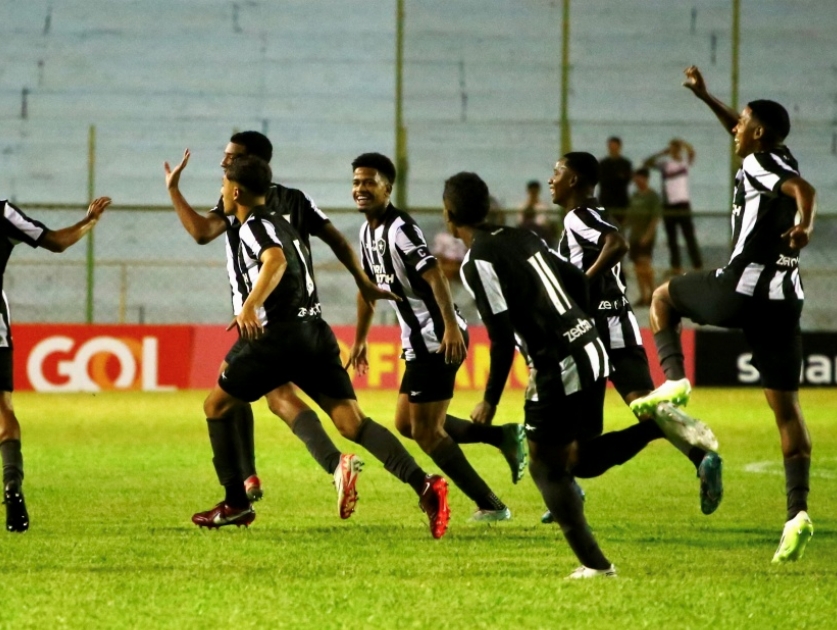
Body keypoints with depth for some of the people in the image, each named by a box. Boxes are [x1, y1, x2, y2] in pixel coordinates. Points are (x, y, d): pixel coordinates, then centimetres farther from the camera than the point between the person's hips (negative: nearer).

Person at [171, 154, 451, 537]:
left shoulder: (254, 227, -4)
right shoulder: (281, 225, 23)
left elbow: (276, 260, -25)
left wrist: (249, 306, -38)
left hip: (281, 335, -8)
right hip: (315, 330, 8)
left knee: (216, 405, 13)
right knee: (352, 422, -5)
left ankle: (236, 503, 13)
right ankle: (423, 485, -25)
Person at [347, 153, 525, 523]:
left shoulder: (399, 228, -17)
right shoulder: (368, 231, 13)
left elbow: (434, 275, -27)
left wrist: (451, 327, -36)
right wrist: (359, 340, 31)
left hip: (438, 340, -10)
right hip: (420, 341, 10)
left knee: (427, 432, -5)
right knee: (407, 424, 15)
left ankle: (490, 506, 3)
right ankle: (504, 437, 17)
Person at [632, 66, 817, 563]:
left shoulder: (758, 166, -5)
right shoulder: (782, 162, 18)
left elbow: (803, 189, -26)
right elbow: (743, 130, 39)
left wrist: (804, 226, -40)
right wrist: (705, 96, 43)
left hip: (742, 290, -7)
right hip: (785, 300, 7)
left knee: (663, 297, 23)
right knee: (787, 407, 3)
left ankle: (674, 379, 5)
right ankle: (798, 512, -8)